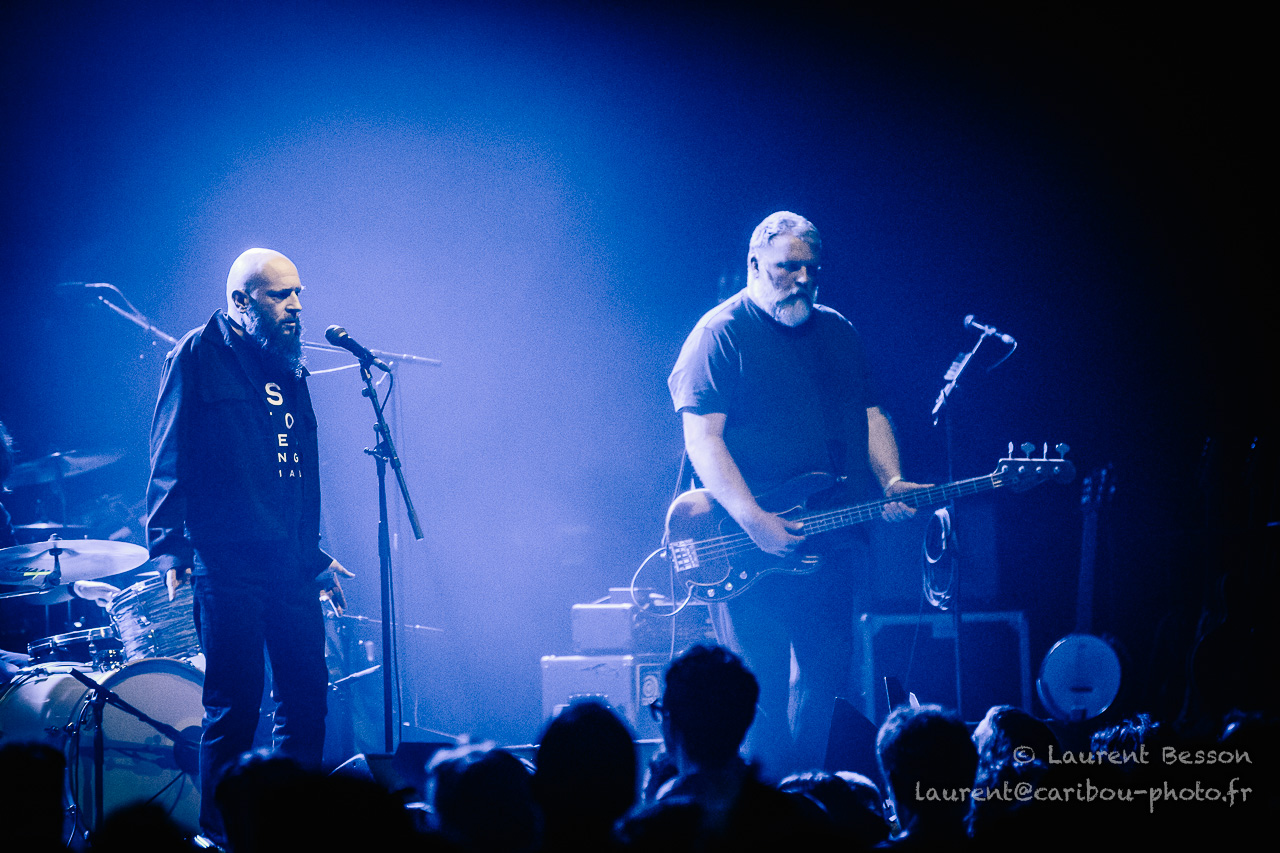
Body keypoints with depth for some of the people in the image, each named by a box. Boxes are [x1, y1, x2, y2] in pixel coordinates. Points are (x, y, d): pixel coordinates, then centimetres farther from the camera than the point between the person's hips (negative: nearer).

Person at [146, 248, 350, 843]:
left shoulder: (288, 368, 19)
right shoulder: (199, 356, -2)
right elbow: (169, 457, -7)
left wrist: (315, 555, 21)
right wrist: (170, 548, -14)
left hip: (290, 564, 7)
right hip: (227, 562, -7)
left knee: (307, 695, 4)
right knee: (234, 705, -6)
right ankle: (219, 833, 4)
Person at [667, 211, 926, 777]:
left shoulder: (836, 333, 16)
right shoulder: (720, 334, -5)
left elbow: (870, 415, 17)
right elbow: (702, 438, -12)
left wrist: (892, 484, -3)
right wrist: (754, 521, -22)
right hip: (749, 547, -6)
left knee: (827, 678, 6)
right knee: (761, 688, -8)